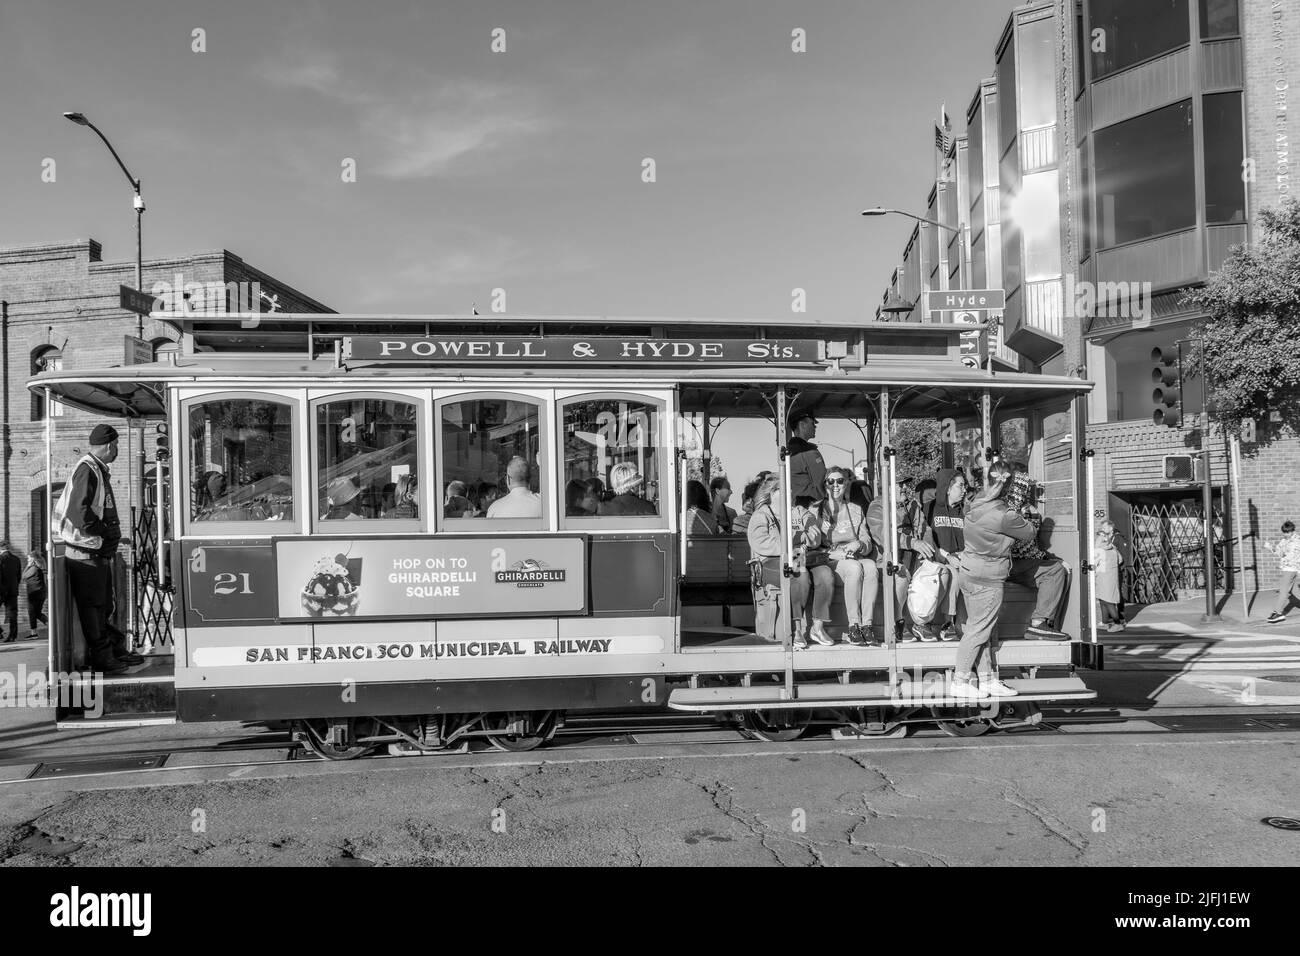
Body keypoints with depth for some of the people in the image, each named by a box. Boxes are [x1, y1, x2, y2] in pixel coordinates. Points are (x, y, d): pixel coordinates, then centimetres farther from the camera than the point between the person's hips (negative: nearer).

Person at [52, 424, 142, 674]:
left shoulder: (98, 470, 16)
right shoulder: (86, 470, -16)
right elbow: (78, 512, -25)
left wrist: (112, 532, 10)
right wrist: (105, 532, -18)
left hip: (100, 551, 10)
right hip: (86, 552, -10)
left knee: (104, 604, 16)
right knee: (93, 606, -2)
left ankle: (116, 649, 25)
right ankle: (102, 658, 3)